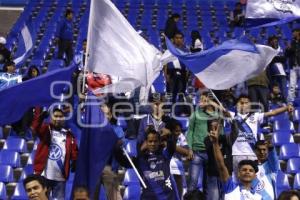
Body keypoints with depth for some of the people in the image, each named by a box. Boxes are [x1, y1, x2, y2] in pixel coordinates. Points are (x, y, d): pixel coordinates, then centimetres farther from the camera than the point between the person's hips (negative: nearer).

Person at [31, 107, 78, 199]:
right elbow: (35, 128, -16)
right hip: (44, 175, -2)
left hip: (60, 177, 2)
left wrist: (75, 161, -14)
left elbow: (74, 151, 5)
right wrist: (40, 117, -36)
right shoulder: (46, 130, 5)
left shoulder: (68, 134, 12)